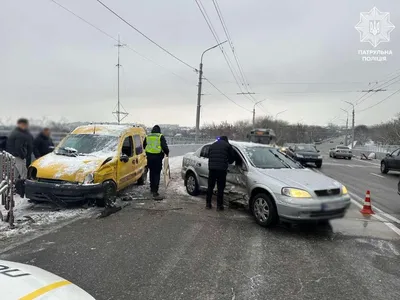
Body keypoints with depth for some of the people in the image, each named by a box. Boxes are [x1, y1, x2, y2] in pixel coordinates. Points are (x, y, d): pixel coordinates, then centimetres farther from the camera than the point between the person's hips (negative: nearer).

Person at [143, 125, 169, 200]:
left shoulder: (147, 137, 9)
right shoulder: (161, 137, -6)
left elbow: (144, 146, 21)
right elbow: (164, 146, -12)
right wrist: (167, 152, 6)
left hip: (149, 157, 5)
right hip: (157, 157, -5)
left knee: (152, 172, 21)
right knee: (157, 174, -5)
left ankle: (152, 188, 35)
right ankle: (155, 192, -12)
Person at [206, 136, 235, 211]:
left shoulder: (212, 145, 19)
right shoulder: (228, 145, 7)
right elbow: (232, 157, 8)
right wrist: (229, 162, 28)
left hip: (212, 168, 4)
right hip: (222, 169, -4)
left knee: (210, 187, 12)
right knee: (220, 188, 3)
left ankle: (208, 204, 18)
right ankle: (219, 205, 8)